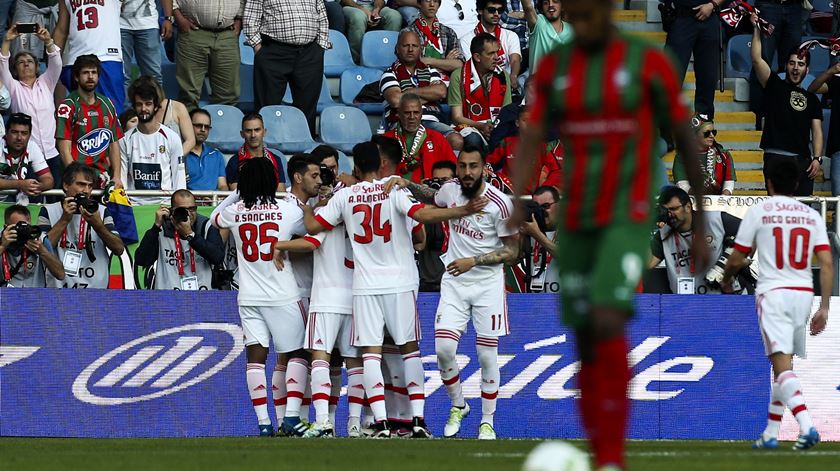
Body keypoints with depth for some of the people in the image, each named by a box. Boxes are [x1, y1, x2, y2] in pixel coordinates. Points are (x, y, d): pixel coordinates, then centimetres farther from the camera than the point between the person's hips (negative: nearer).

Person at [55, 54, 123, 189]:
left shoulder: (107, 105, 15)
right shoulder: (68, 107, -2)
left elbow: (114, 143, 15)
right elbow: (64, 148, -7)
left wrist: (117, 177, 4)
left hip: (103, 178, 5)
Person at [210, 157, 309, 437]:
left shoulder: (235, 212, 0)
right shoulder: (288, 211, -7)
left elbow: (214, 219, 23)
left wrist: (239, 193, 24)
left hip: (249, 298, 2)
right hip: (283, 296, -2)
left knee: (255, 356, 0)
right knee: (297, 354, 9)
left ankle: (264, 422, -9)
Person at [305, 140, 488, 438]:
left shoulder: (345, 196, 2)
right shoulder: (395, 189, -5)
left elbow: (312, 227, 6)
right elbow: (422, 215, -20)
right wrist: (465, 211, -22)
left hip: (365, 285, 1)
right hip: (400, 281, -1)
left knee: (371, 353, 0)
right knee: (410, 348, 7)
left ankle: (381, 423, -12)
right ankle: (418, 419, 0)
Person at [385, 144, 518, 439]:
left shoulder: (500, 204, -15)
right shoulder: (451, 191, -1)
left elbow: (512, 251, -10)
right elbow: (432, 199, 25)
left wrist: (473, 261, -19)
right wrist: (408, 185, 6)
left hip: (487, 285, -3)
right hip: (454, 284, 3)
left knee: (487, 355, 1)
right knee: (443, 348, -9)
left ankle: (487, 422, 15)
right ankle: (458, 406, 15)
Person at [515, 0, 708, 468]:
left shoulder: (651, 64, -5)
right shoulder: (553, 68, 6)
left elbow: (687, 144, 2)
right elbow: (530, 144, -2)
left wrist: (701, 230, 5)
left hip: (628, 221, -5)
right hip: (576, 225, 5)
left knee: (607, 326, -25)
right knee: (587, 349, 7)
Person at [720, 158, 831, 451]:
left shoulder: (758, 212, 0)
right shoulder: (812, 216, 9)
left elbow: (736, 260, 4)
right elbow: (827, 264, 1)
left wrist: (726, 281, 26)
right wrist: (824, 307, 3)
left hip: (773, 292, -5)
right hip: (804, 293, 5)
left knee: (782, 364, -13)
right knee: (783, 365, 14)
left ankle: (807, 425, -31)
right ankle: (770, 434, 19)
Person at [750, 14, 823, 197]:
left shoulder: (811, 99, 19)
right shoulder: (775, 86, 10)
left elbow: (817, 131, 12)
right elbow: (757, 59, -1)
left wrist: (817, 159, -1)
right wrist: (756, 29, -5)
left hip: (803, 160, 4)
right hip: (777, 156, -4)